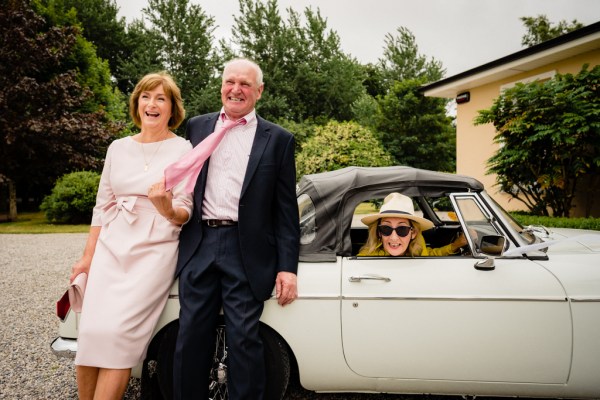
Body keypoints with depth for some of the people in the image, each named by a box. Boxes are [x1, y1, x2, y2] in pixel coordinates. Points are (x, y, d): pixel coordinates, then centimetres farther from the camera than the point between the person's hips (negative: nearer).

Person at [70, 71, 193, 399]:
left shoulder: (184, 150, -1)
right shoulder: (118, 148, 11)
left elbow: (185, 213, -4)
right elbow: (102, 206, 15)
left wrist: (168, 209, -27)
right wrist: (87, 257, 15)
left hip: (155, 250, -3)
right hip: (112, 248, 4)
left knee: (117, 333, -15)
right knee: (91, 331, -6)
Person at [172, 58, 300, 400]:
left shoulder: (278, 139, 4)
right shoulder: (197, 127, 13)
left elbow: (286, 210, 1)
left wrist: (288, 268, -4)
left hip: (247, 253, -2)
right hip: (199, 247, 3)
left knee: (244, 341, 3)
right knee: (191, 339, 9)